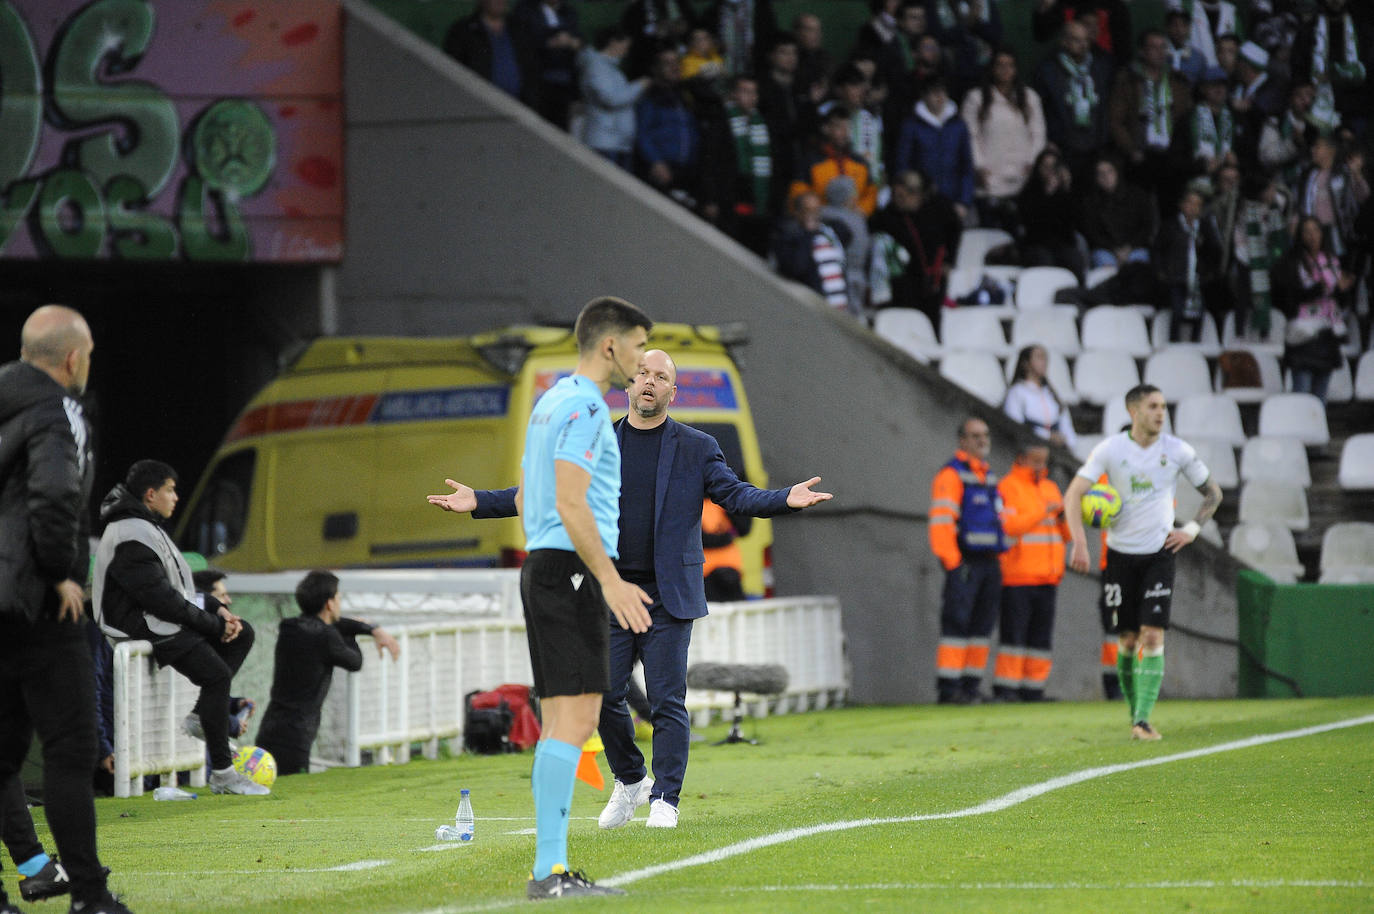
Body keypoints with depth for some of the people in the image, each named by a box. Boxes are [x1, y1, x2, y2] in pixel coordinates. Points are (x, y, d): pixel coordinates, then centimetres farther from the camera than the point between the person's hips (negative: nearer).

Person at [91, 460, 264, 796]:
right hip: (144, 626, -11)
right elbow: (161, 598, -23)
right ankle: (222, 774, -20)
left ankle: (201, 717, 3)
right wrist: (214, 624, -15)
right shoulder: (132, 537, -20)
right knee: (216, 674, -22)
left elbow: (178, 584, 20)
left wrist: (217, 609, 5)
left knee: (242, 634, 9)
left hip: (169, 618, 11)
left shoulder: (148, 527, 16)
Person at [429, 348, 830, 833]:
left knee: (667, 701, -4)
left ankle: (664, 800, 5)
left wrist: (786, 499, -24)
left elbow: (736, 494, -5)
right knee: (603, 695, 1)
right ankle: (630, 781, 23)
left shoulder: (697, 448, 3)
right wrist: (478, 501, 1)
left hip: (668, 595, -2)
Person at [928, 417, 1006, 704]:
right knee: (957, 624, -11)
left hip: (989, 562, 8)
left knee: (982, 626, 7)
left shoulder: (988, 477, 20)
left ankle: (971, 687, 11)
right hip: (965, 563, -8)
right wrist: (953, 563, -18)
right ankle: (949, 688, -11)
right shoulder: (951, 475, -6)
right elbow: (941, 522, -14)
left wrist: (995, 560, 16)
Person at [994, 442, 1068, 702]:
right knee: (1014, 632, -9)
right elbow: (1007, 526, -18)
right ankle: (1005, 688, -6)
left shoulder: (1050, 488, 19)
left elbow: (1066, 534, 19)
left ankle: (1033, 689, 9)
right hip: (1017, 579, -7)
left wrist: (1064, 517, -3)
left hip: (1046, 579, 7)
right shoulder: (1008, 488, -4)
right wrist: (1044, 512, -18)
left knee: (1041, 637, 5)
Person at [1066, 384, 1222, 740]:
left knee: (1153, 637, -12)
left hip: (1159, 553, 0)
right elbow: (1073, 494, -8)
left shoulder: (1178, 451, -1)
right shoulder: (1110, 449, -5)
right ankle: (1135, 712, 20)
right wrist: (1079, 541, -20)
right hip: (1120, 553, 0)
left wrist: (1192, 529, -1)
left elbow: (1213, 492, 12)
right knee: (1128, 639, 3)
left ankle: (1143, 719, -12)